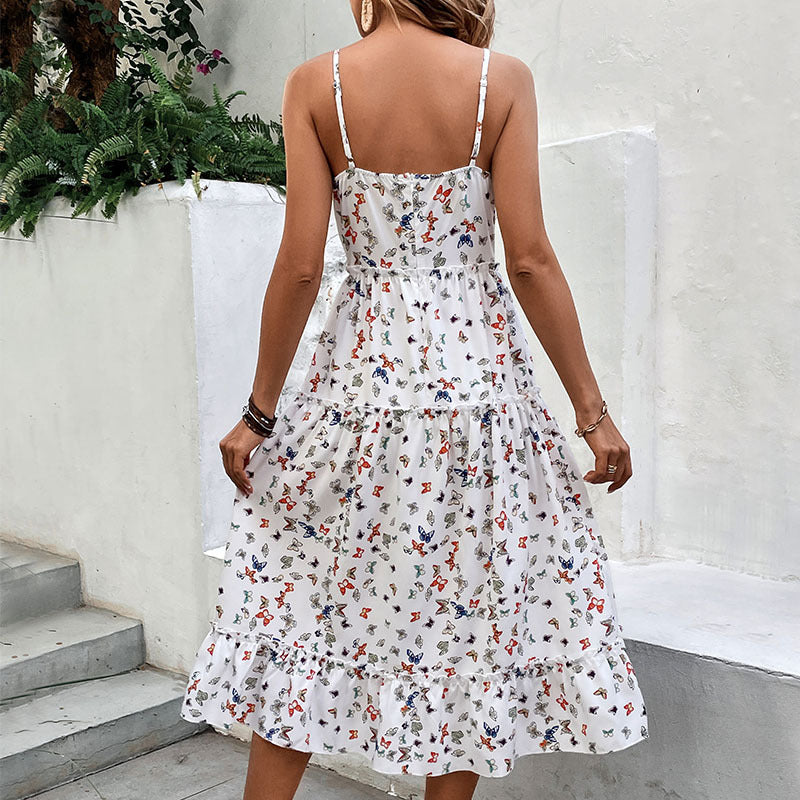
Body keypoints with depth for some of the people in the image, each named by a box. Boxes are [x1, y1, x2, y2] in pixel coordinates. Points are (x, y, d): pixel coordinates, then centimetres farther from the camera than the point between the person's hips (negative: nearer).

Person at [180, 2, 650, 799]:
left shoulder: (315, 84, -3)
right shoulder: (503, 80, -4)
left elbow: (301, 265, -8)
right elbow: (529, 261, -8)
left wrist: (259, 412, 1)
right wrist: (591, 409, -1)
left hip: (360, 371, 0)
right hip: (478, 367, 0)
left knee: (303, 595, 14)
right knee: (470, 609, 13)